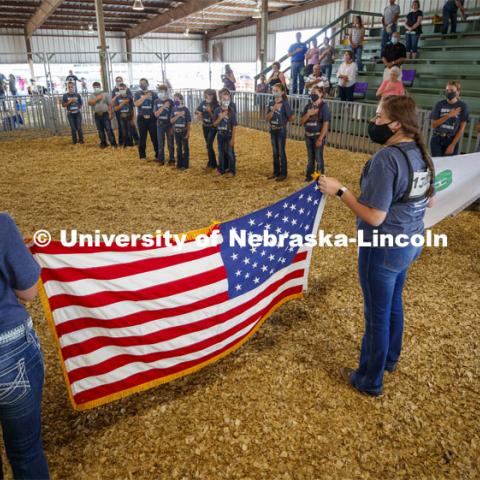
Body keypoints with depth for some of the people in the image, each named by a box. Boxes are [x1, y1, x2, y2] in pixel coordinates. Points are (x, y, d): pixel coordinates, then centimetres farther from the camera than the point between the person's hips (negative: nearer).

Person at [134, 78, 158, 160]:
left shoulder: (153, 94, 4)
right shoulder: (137, 94, 6)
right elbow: (136, 104, -10)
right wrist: (145, 97, -17)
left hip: (152, 118, -1)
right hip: (141, 118, 1)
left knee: (155, 137, -1)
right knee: (142, 137, 6)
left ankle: (158, 155, 6)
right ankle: (142, 155, 14)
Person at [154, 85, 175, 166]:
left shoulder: (170, 102, -3)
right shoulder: (157, 102, 4)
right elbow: (156, 114, -5)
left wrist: (172, 127, -9)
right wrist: (163, 106, -17)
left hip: (169, 125, -2)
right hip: (160, 125, 2)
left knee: (170, 143, 2)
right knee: (160, 144, 7)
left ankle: (171, 160, 9)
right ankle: (161, 160, 15)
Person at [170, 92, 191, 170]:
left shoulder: (185, 109, -10)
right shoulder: (174, 109, 3)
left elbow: (189, 122, -9)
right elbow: (171, 120, -2)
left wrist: (188, 132, -12)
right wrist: (178, 115, -18)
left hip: (184, 131, -4)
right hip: (176, 131, 4)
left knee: (185, 148, 3)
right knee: (178, 148, 12)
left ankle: (185, 165, 9)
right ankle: (179, 164, 21)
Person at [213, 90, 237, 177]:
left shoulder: (231, 111, -8)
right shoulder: (217, 110, -1)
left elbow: (234, 126, -8)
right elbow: (214, 124, 0)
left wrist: (233, 138, -12)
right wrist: (221, 117, -17)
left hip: (229, 135, -3)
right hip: (220, 135, 3)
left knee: (230, 153, 0)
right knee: (221, 153, 12)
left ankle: (232, 170, 10)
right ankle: (221, 169, 24)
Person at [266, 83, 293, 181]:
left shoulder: (285, 103, -12)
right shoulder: (271, 103, 5)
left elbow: (291, 117, -12)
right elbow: (268, 118, -3)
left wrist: (283, 121, 5)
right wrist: (273, 109, -16)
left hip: (281, 130, -6)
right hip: (273, 130, 6)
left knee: (281, 152, 0)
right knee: (275, 153, 13)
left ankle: (283, 173, 9)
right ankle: (276, 172, 23)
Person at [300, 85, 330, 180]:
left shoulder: (324, 106, -11)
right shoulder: (308, 106, 5)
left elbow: (325, 124, -15)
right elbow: (301, 122, 4)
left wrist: (320, 138, -19)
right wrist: (308, 114, -15)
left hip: (318, 136, -6)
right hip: (308, 135, 6)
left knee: (318, 158, -1)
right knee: (310, 157, 16)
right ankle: (309, 176, 28)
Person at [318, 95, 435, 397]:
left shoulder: (387, 158, -25)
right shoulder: (421, 154, 1)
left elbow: (374, 217, -27)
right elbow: (429, 202, 12)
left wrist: (339, 190, -21)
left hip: (384, 248, -8)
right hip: (408, 243, 9)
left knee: (377, 314, 7)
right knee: (394, 303, 25)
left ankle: (370, 381, 27)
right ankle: (390, 359, 47)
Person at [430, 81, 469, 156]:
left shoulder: (462, 106, -3)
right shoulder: (439, 105, 0)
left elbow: (462, 128, -4)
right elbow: (433, 125, -4)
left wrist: (452, 145, -9)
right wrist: (448, 115, -14)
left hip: (452, 140, -1)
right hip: (437, 140, 1)